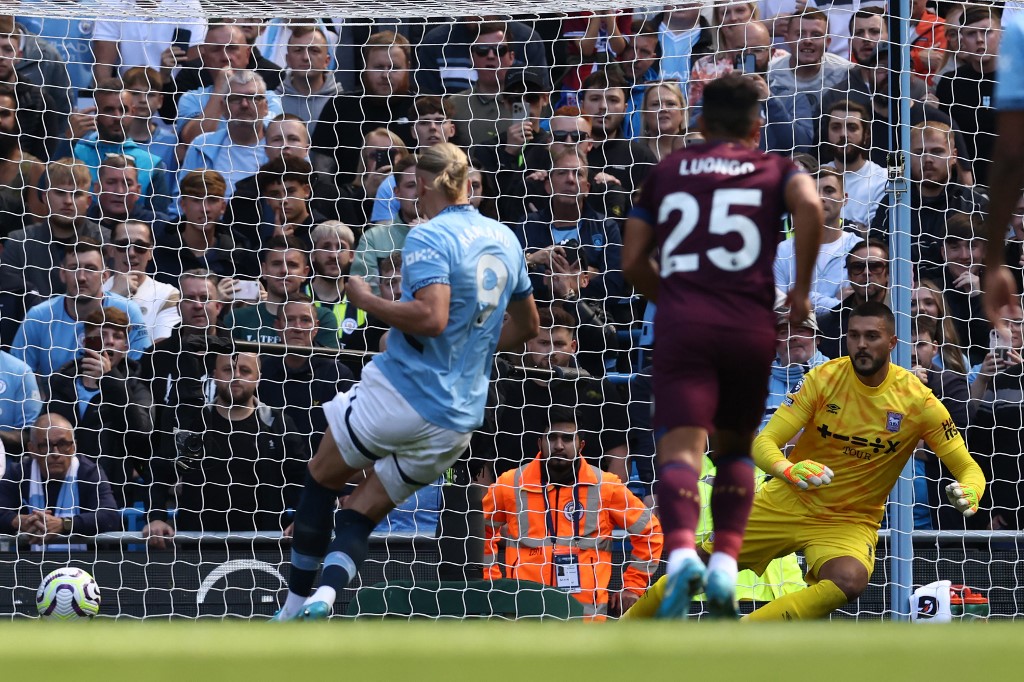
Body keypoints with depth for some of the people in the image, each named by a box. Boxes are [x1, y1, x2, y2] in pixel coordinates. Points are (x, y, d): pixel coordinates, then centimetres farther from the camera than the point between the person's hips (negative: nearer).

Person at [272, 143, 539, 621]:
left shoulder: (429, 238, -13)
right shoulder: (504, 239, 11)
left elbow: (432, 317, -27)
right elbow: (526, 326, 23)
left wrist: (367, 300, -14)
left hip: (402, 392, -7)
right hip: (458, 421, 7)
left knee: (322, 477, 19)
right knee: (359, 516, 11)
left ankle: (296, 601, 20)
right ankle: (327, 592, -16)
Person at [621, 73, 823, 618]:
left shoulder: (667, 171, 20)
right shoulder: (774, 170, 14)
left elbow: (633, 262, 17)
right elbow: (809, 207, -9)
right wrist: (801, 289, 0)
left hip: (682, 325, 0)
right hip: (751, 325, 0)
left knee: (680, 449, -12)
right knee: (735, 447, 20)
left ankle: (681, 550, -38)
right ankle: (725, 563, 5)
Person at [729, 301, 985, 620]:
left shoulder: (918, 399, -12)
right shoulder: (824, 378, -10)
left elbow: (968, 468, -6)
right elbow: (765, 442, -15)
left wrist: (969, 495, -32)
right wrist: (788, 470, -39)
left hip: (850, 522, -2)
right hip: (786, 504, 2)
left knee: (849, 581, -35)